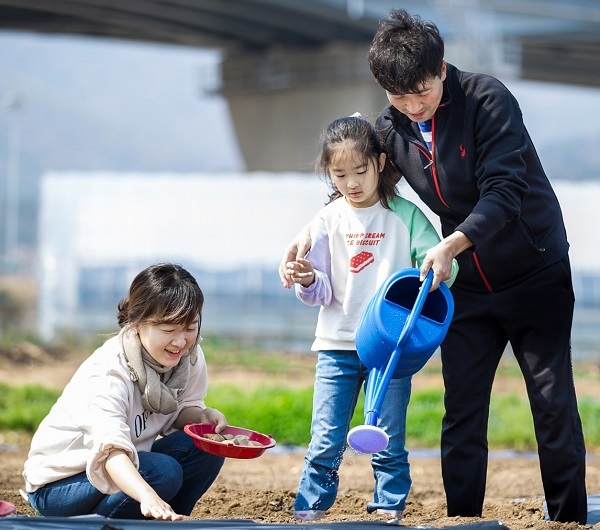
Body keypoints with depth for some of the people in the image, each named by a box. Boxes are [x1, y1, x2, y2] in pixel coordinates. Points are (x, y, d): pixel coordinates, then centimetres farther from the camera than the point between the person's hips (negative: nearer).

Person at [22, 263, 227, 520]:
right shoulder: (108, 373, -32)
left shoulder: (190, 357, -9)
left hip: (128, 463, 8)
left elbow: (183, 410, 6)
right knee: (164, 471, -31)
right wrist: (148, 496, -65)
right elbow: (110, 448, -47)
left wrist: (205, 416, -19)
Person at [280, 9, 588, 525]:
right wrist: (309, 233, -1)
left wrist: (452, 244, -39)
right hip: (467, 283, 5)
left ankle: (570, 519, 5)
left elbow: (503, 193, -26)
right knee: (461, 407, 1)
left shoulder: (488, 99, -19)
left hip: (535, 270, -5)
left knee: (553, 401, -3)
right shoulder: (392, 128, -3)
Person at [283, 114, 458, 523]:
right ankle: (309, 512, 7)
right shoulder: (329, 221, 3)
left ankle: (390, 510, 13)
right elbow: (322, 292, 3)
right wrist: (308, 281, -19)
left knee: (389, 441, 5)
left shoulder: (405, 215, -1)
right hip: (338, 346, 1)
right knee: (326, 441, 0)